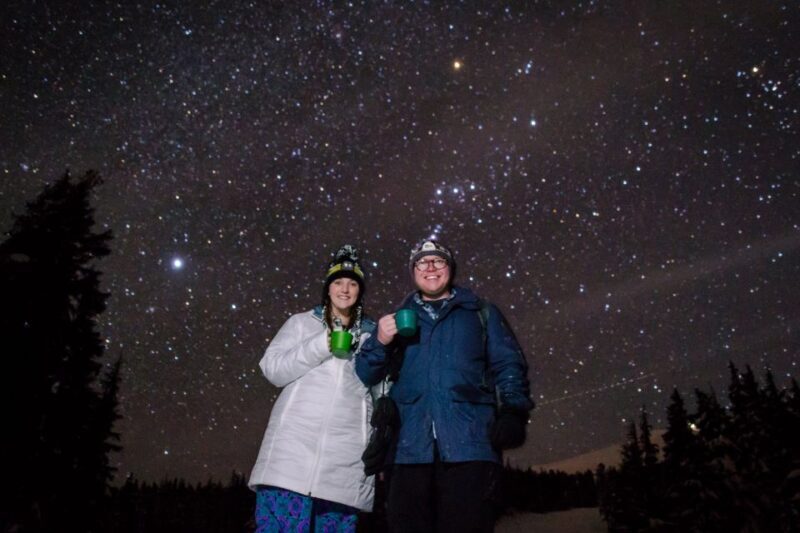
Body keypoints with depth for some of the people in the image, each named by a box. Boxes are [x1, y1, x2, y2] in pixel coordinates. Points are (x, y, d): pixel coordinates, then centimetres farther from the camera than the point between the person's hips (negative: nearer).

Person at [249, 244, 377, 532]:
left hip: (346, 452, 1)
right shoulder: (301, 323, 13)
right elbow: (273, 369, 3)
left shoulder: (372, 334, 15)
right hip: (296, 441, -1)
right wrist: (321, 345, -8)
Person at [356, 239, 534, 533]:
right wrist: (380, 342, -4)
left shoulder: (482, 313, 17)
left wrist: (512, 411, -8)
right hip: (409, 446, 2)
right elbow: (365, 376, 16)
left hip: (469, 443, -2)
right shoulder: (398, 320, 21)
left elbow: (508, 366, 9)